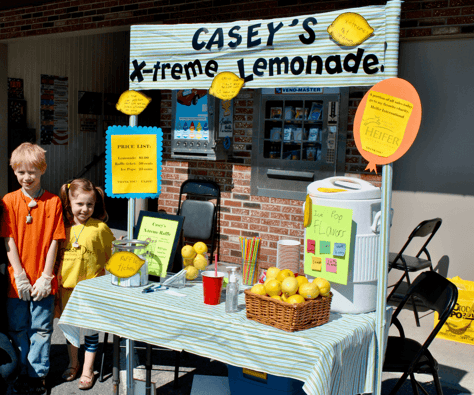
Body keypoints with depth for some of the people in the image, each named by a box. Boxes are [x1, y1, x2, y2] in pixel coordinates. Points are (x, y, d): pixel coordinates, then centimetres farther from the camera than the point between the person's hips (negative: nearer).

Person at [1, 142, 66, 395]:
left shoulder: (53, 202, -3)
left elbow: (54, 241, -3)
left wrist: (46, 277, -7)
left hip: (43, 280, -1)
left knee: (41, 329, 8)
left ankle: (37, 374, 23)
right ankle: (23, 374, 28)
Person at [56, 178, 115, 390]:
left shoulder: (100, 228, -9)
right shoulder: (64, 227, 0)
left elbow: (111, 256, -2)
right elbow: (58, 255, 11)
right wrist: (56, 280, 8)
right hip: (67, 285, 4)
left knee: (90, 328, 6)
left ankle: (87, 370, 22)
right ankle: (73, 363, 38)